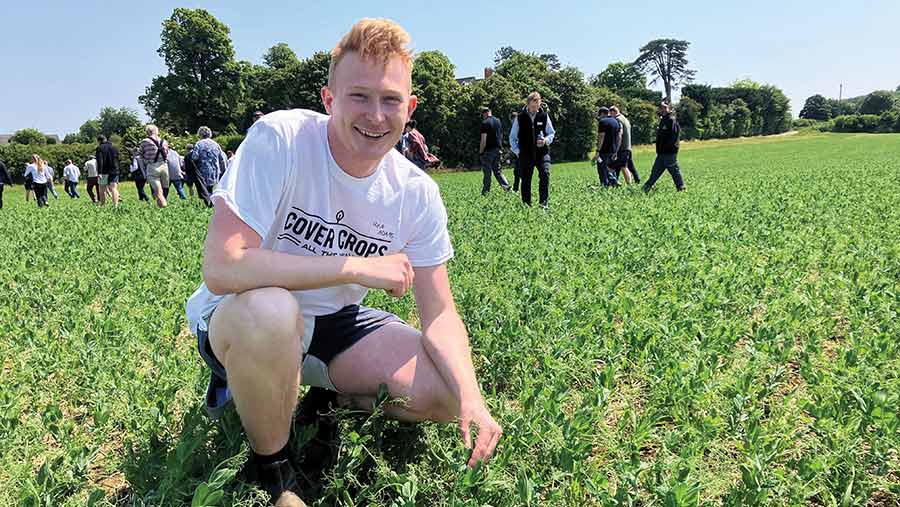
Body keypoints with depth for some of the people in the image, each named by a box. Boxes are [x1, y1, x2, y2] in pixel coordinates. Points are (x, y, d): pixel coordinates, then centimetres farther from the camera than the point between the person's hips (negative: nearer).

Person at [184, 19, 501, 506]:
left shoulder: (417, 193, -10)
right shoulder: (278, 140, -24)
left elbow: (438, 313, -9)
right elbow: (220, 268, -33)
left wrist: (471, 397, -27)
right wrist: (356, 267, -30)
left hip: (334, 320, 4)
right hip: (239, 319, -3)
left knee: (448, 393, -11)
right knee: (270, 309, -40)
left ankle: (328, 398, 15)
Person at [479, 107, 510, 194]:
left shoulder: (485, 123, -11)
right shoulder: (498, 121, 11)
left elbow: (483, 140, -16)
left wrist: (480, 152, -10)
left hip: (488, 151, -7)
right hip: (497, 149, 7)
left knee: (487, 172, 0)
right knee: (497, 170, 14)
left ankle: (485, 192, 5)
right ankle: (507, 186, 2)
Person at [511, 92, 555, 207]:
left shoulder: (544, 116, 3)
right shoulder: (520, 118, 2)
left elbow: (552, 133, 11)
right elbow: (512, 137, 9)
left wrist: (546, 140, -10)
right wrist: (517, 151, 1)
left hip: (542, 152, 0)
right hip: (526, 154, 0)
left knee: (545, 174, -20)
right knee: (526, 180, 5)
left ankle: (544, 201, -16)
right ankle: (526, 205, 16)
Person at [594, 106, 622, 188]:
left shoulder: (602, 121, -10)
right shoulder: (615, 121, 15)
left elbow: (601, 137, -17)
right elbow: (619, 137, 14)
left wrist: (597, 151, -18)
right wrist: (616, 151, 18)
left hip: (604, 150, -8)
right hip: (613, 150, 8)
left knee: (602, 168, -1)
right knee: (607, 166, 21)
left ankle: (605, 185, -2)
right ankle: (614, 180, 12)